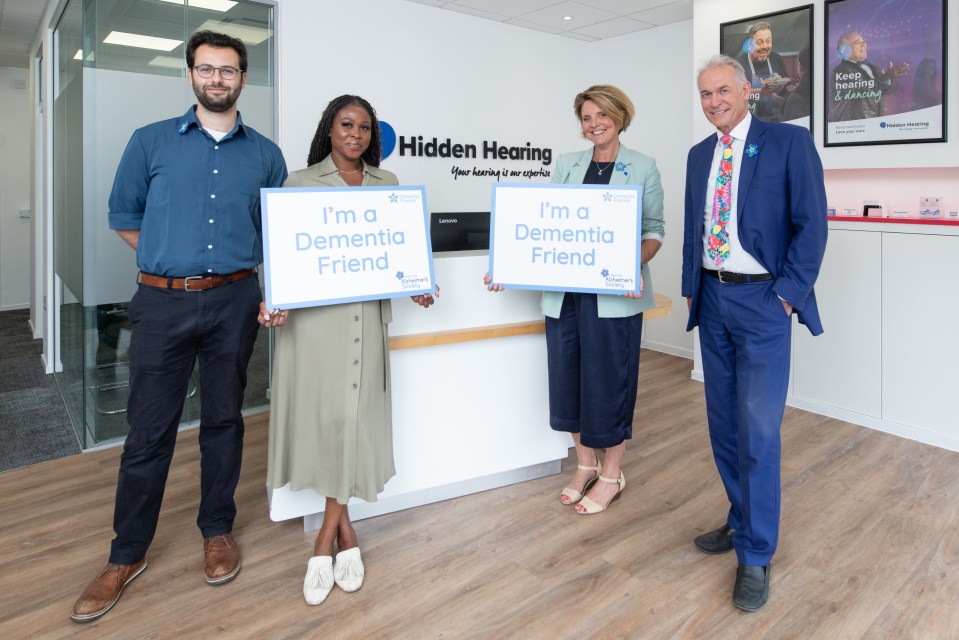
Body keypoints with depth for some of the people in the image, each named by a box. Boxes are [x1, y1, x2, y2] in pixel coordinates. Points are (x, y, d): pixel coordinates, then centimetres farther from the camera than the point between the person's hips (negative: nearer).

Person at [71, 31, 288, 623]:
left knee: (224, 420, 11)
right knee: (149, 430, 4)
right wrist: (173, 260, 5)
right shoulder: (151, 142, 6)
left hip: (234, 301, 1)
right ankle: (127, 555, 19)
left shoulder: (265, 155, 8)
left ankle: (218, 531, 28)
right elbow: (124, 217, 12)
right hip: (163, 302, 0)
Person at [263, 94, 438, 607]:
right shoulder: (301, 182, 7)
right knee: (320, 411, -1)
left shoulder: (387, 184, 15)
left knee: (354, 415, 1)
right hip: (312, 313, -2)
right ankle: (344, 529, 16)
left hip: (366, 313, 2)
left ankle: (327, 537, 15)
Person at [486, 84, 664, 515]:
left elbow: (654, 230, 2)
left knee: (609, 380, 3)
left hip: (614, 294, -3)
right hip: (563, 291, 4)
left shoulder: (643, 168, 3)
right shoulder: (566, 165, 11)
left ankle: (611, 475, 23)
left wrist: (637, 265, -18)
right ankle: (585, 465, 30)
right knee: (568, 378, 10)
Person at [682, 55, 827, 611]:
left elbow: (812, 223, -7)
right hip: (713, 299, 6)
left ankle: (756, 555, 9)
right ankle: (744, 522, 31)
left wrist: (788, 293, -12)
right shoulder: (699, 154, 13)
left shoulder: (789, 142, -4)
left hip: (762, 300, -6)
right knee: (724, 425, 13)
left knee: (759, 430, -5)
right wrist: (692, 287, 9)